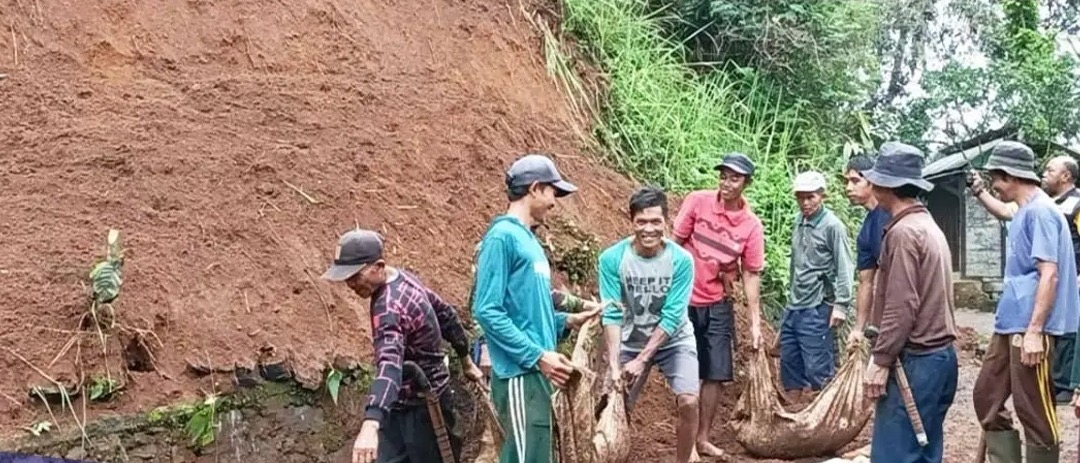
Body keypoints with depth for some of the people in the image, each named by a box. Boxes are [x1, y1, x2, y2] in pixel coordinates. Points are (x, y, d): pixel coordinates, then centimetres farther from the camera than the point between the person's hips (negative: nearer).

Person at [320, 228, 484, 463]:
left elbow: (389, 367, -44)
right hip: (401, 406, 9)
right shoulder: (403, 278, 2)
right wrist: (465, 360, 27)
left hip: (423, 408, -9)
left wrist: (370, 425, -57)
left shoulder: (389, 306, -29)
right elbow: (446, 315, 15)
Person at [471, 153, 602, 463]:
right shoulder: (503, 236, -11)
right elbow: (487, 311, -17)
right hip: (519, 374, -10)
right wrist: (537, 356, -19)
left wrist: (568, 321, 11)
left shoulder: (527, 239, 17)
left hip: (535, 373, 10)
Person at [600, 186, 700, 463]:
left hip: (674, 341, -1)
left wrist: (642, 360, -23)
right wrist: (614, 365, -25)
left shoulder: (681, 260, -21)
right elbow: (611, 314, -18)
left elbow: (672, 317, -20)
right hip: (631, 342, 1)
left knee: (689, 401, -17)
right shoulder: (612, 259, -20)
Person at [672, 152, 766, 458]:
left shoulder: (752, 226, -4)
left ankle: (703, 439, 19)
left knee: (716, 374, 5)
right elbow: (674, 245, -5)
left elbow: (751, 275, 1)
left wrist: (755, 323, 0)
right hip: (683, 300, -2)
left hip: (718, 306, 3)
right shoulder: (697, 202, -9)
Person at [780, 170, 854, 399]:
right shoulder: (799, 221, 9)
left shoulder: (832, 226, -11)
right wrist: (793, 292, 17)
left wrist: (841, 304, -19)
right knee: (789, 363, 13)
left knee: (818, 368, -4)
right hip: (793, 306, 7)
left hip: (816, 309, -7)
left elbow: (844, 269, -14)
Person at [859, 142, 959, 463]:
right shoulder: (928, 225, 15)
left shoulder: (903, 232, -14)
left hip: (915, 361, -10)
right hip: (939, 355, 10)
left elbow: (901, 306, -19)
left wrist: (880, 360, -15)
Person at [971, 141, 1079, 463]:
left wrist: (1034, 330, -23)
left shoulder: (1040, 211, -14)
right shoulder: (1024, 212, 15)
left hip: (1029, 327, -10)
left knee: (1033, 410, -3)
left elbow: (1049, 274, -20)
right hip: (1009, 324, 10)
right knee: (987, 396, 13)